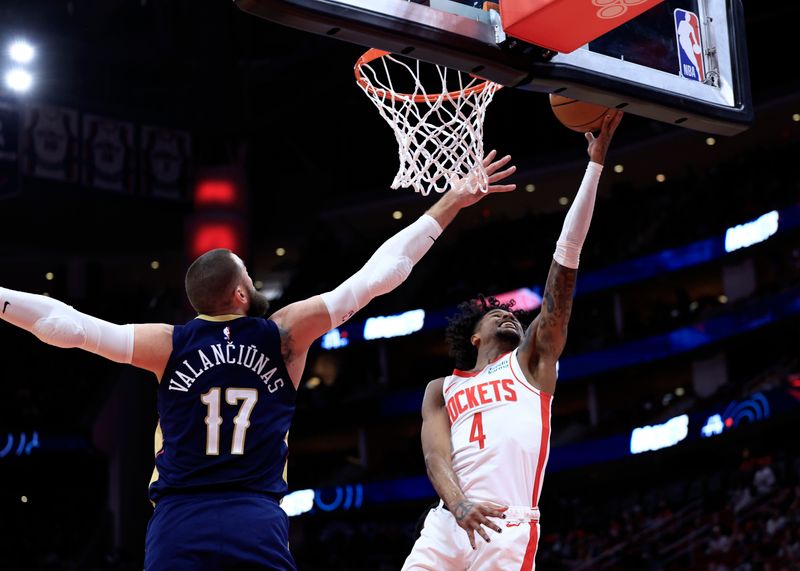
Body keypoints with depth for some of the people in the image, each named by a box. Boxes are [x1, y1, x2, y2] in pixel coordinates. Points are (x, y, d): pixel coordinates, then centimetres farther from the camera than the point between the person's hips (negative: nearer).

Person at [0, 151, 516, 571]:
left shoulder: (170, 345, 3)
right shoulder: (283, 336, 3)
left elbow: (67, 324, 2)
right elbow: (377, 275, 5)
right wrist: (450, 204, 9)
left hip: (177, 529, 1)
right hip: (257, 527, 0)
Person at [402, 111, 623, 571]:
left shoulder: (531, 359, 17)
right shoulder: (442, 390, 23)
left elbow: (567, 257, 11)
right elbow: (435, 453, 4)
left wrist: (596, 160, 6)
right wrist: (458, 503, -20)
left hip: (509, 528, -2)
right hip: (446, 524, 2)